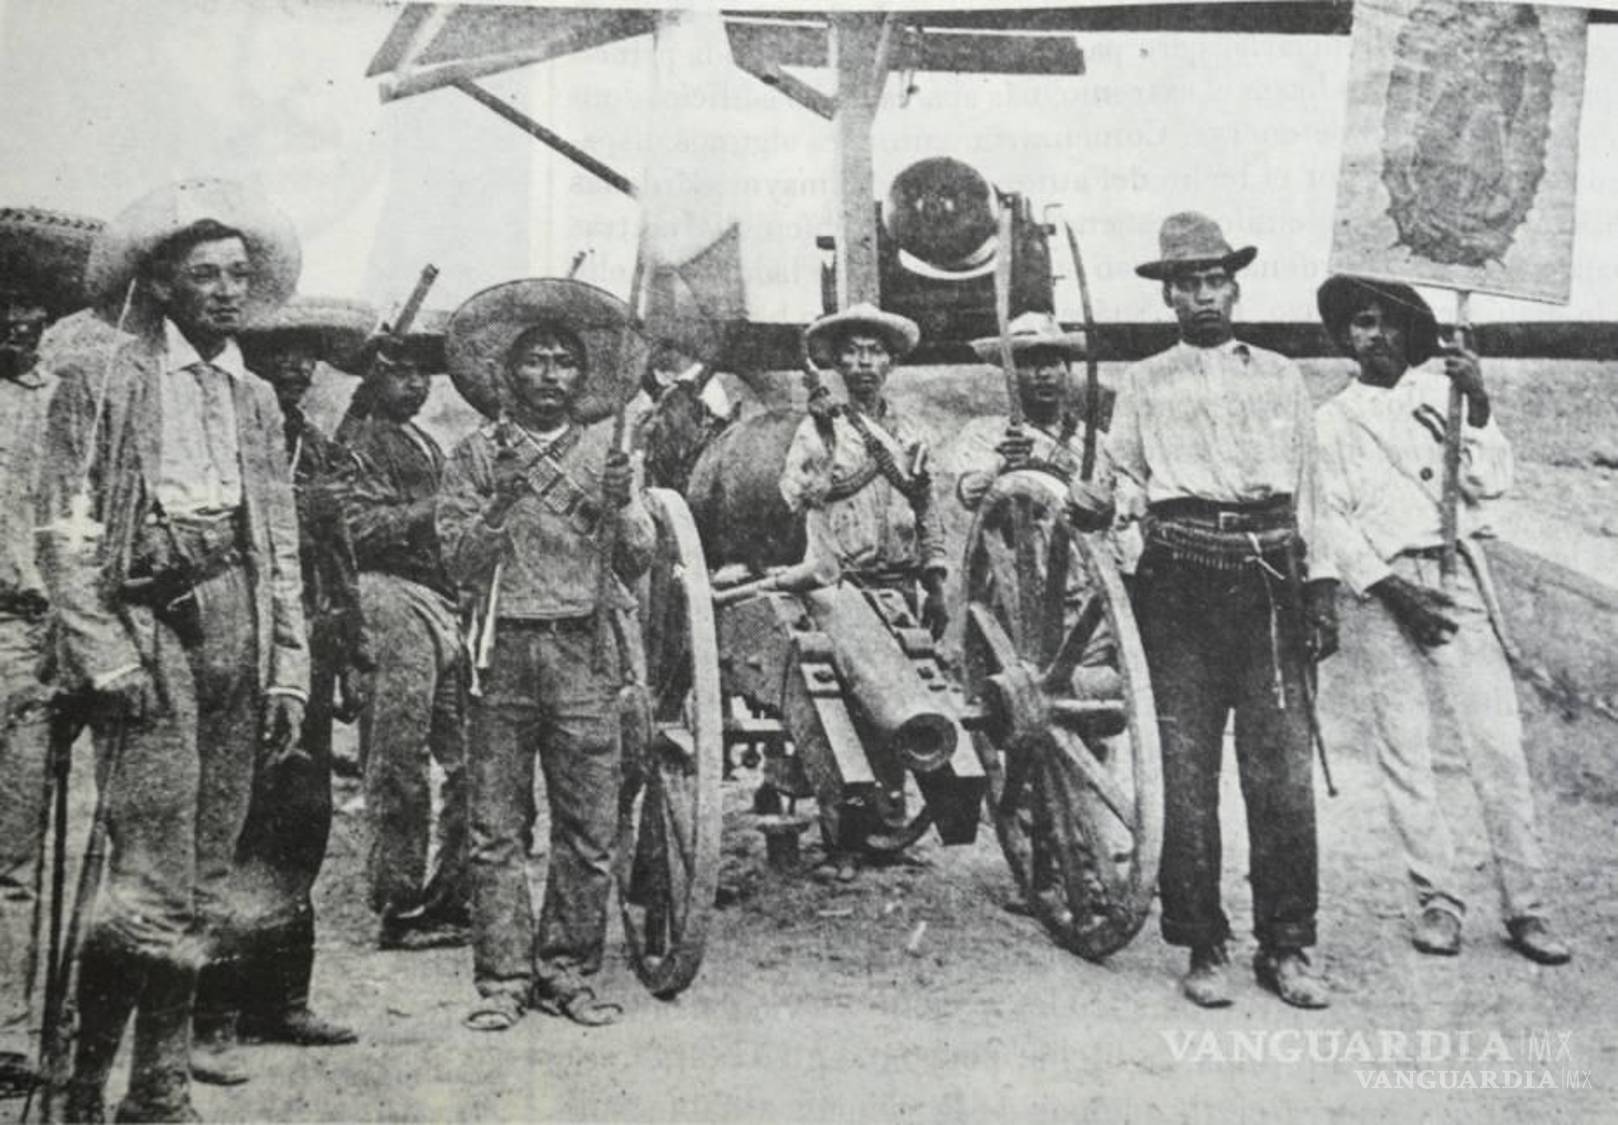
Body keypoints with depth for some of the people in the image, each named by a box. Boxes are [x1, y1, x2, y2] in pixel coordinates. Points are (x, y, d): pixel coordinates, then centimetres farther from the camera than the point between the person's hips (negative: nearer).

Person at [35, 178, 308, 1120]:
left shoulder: (254, 398, 18)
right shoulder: (100, 379, 3)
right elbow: (67, 534, -3)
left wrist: (289, 669, 10)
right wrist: (103, 654, -12)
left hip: (238, 631, 5)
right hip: (146, 627, -5)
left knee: (205, 882, 4)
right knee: (152, 882, -11)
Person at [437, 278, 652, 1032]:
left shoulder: (604, 449, 11)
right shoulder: (478, 454, 9)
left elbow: (640, 561, 5)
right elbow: (459, 561, 2)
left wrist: (622, 505, -13)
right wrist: (500, 502, -12)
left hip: (584, 650, 1)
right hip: (504, 649, 0)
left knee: (590, 828, -1)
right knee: (498, 828, 0)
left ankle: (566, 971, 11)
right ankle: (502, 979, 8)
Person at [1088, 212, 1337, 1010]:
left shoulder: (1280, 377, 19)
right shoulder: (1144, 384, 17)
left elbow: (1307, 487, 17)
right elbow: (1117, 482, 15)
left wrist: (1320, 586, 10)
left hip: (1271, 576, 1)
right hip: (1183, 577, -1)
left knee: (1283, 771, -3)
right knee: (1187, 772, -1)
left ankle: (1286, 948, 6)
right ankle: (1203, 950, 7)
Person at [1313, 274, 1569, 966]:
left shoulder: (1443, 391, 13)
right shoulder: (1331, 421, 12)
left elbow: (1490, 484, 4)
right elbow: (1331, 520, 4)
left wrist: (1478, 408, -10)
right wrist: (1389, 589, -8)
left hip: (1458, 579, 0)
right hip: (1384, 590, 0)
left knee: (1497, 744, -5)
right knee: (1404, 752, -1)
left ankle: (1524, 906, 0)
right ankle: (1437, 900, 8)